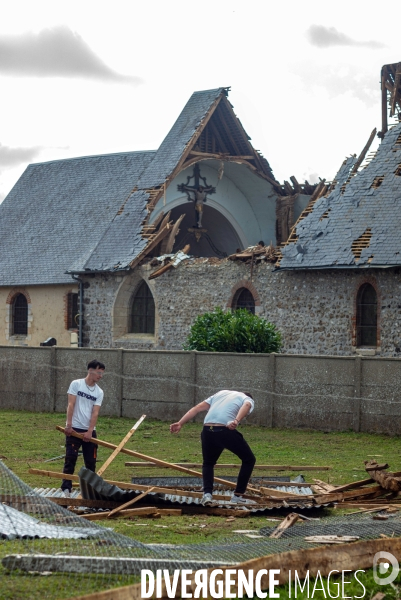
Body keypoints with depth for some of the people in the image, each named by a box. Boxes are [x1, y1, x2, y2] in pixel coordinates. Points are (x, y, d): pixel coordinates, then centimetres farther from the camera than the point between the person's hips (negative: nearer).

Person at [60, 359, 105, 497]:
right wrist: (69, 425, -15)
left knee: (91, 461, 5)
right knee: (70, 459, -10)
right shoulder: (76, 384, -1)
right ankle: (66, 488, -11)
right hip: (74, 429, -4)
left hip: (89, 431, 4)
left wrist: (89, 431, -12)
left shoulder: (99, 392, 7)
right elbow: (71, 405, -7)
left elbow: (95, 412, -2)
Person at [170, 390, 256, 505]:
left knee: (208, 464, 29)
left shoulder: (221, 393, 34)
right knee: (249, 460, 18)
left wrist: (180, 423, 15)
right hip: (226, 430, -4)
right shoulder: (248, 399, 22)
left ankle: (207, 494, 8)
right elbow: (246, 407, -6)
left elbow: (197, 408, 21)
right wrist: (236, 421, -25)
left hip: (207, 431, 4)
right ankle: (238, 496, 14)